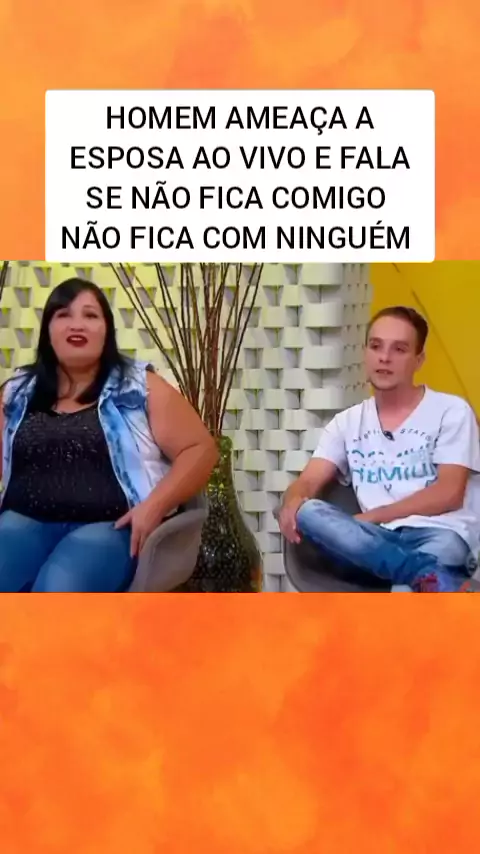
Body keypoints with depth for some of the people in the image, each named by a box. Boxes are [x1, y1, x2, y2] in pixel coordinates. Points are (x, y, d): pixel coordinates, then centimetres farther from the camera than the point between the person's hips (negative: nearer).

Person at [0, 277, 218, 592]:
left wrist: (154, 506, -10)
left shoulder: (140, 387, 6)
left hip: (109, 527, -3)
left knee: (58, 589, -33)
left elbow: (200, 448, 3)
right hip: (26, 521, 3)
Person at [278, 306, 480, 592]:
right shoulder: (348, 422, 19)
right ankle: (433, 578, -43)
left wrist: (368, 518, -11)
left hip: (440, 534, -4)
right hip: (376, 541, 5)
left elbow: (448, 494, -4)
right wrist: (293, 502, -20)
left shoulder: (451, 411, 8)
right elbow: (307, 483, 8)